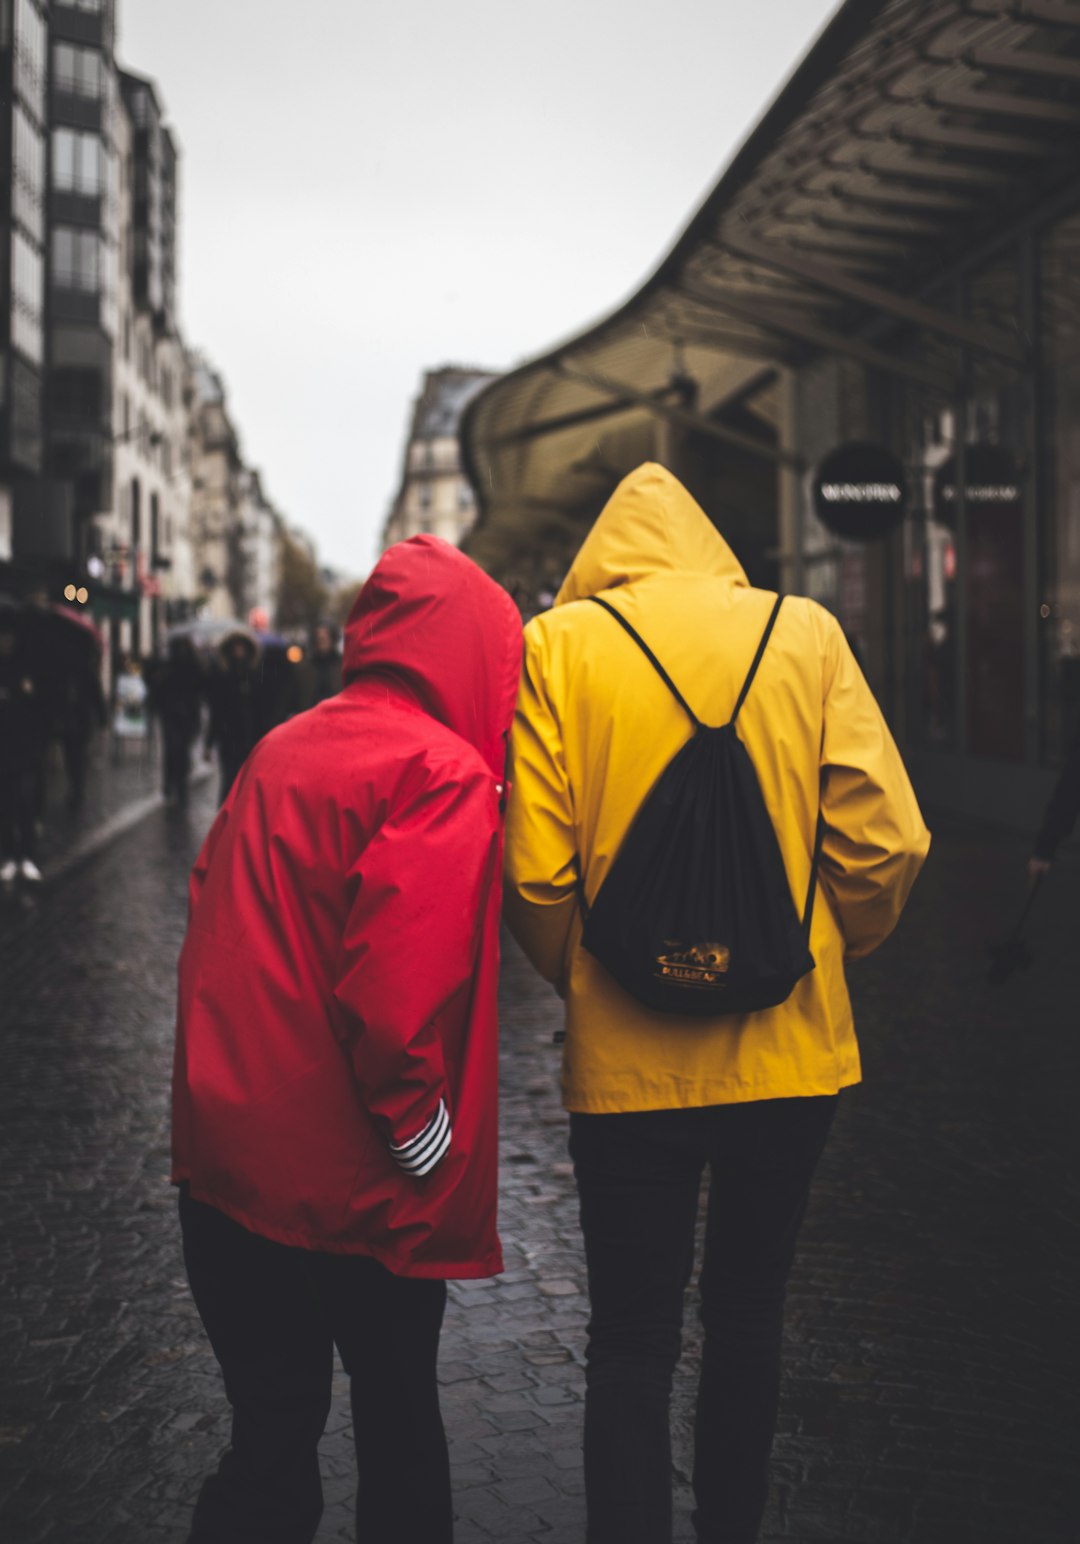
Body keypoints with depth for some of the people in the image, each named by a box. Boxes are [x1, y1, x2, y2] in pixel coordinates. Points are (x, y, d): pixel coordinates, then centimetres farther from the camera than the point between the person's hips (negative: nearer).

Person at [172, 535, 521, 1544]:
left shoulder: (281, 748, 7)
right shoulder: (444, 772, -15)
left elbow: (212, 906, 12)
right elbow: (399, 990, -23)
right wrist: (425, 1135, -11)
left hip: (221, 1153, 7)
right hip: (350, 1185, -6)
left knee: (272, 1425, 17)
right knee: (397, 1423, 14)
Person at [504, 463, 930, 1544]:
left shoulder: (558, 644, -4)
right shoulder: (804, 632, 0)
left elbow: (535, 874, -11)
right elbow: (884, 842, -6)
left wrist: (582, 980, 8)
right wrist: (821, 956, 12)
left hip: (628, 1061, -2)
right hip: (789, 1050, 2)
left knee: (630, 1346, 10)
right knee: (747, 1316, 20)